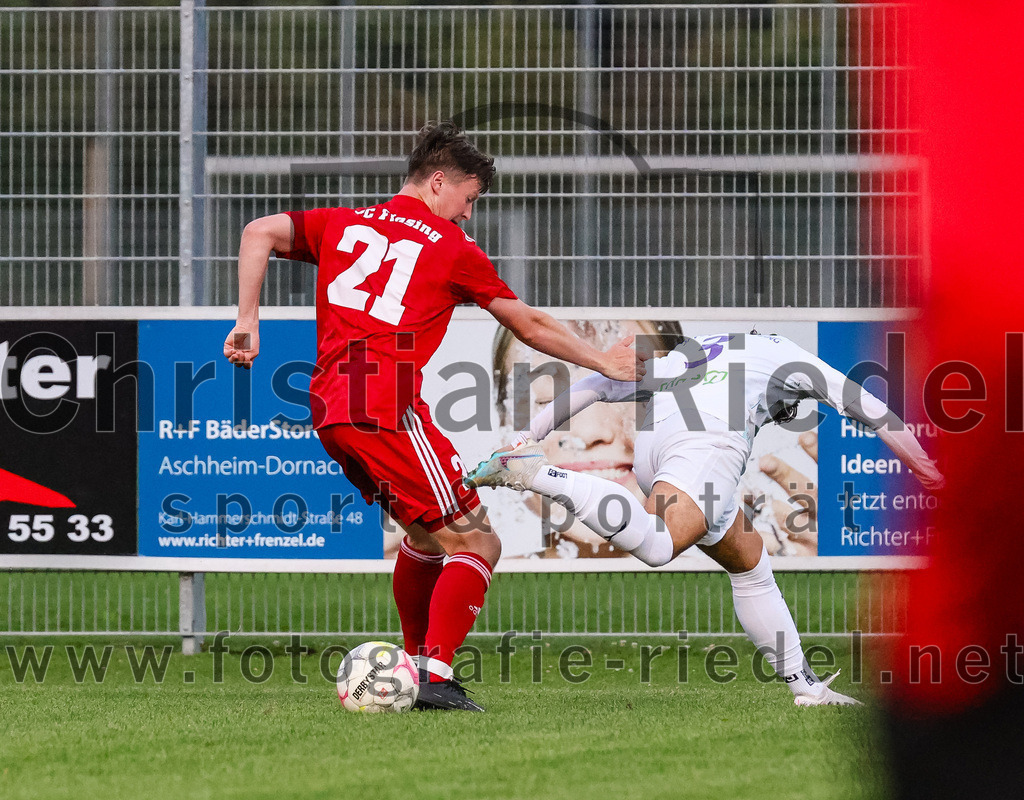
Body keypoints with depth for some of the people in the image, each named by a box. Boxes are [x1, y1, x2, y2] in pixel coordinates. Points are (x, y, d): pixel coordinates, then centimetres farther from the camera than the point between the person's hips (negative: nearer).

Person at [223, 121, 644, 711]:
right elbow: (530, 326, 13)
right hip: (389, 409, -7)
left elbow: (259, 234, 11)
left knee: (428, 536, 25)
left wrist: (248, 323, 9)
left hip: (329, 413, 7)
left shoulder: (342, 225, 20)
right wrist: (601, 361, 25)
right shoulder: (452, 248, 6)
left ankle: (414, 664, 27)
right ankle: (436, 676, -17)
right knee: (475, 544, -3)